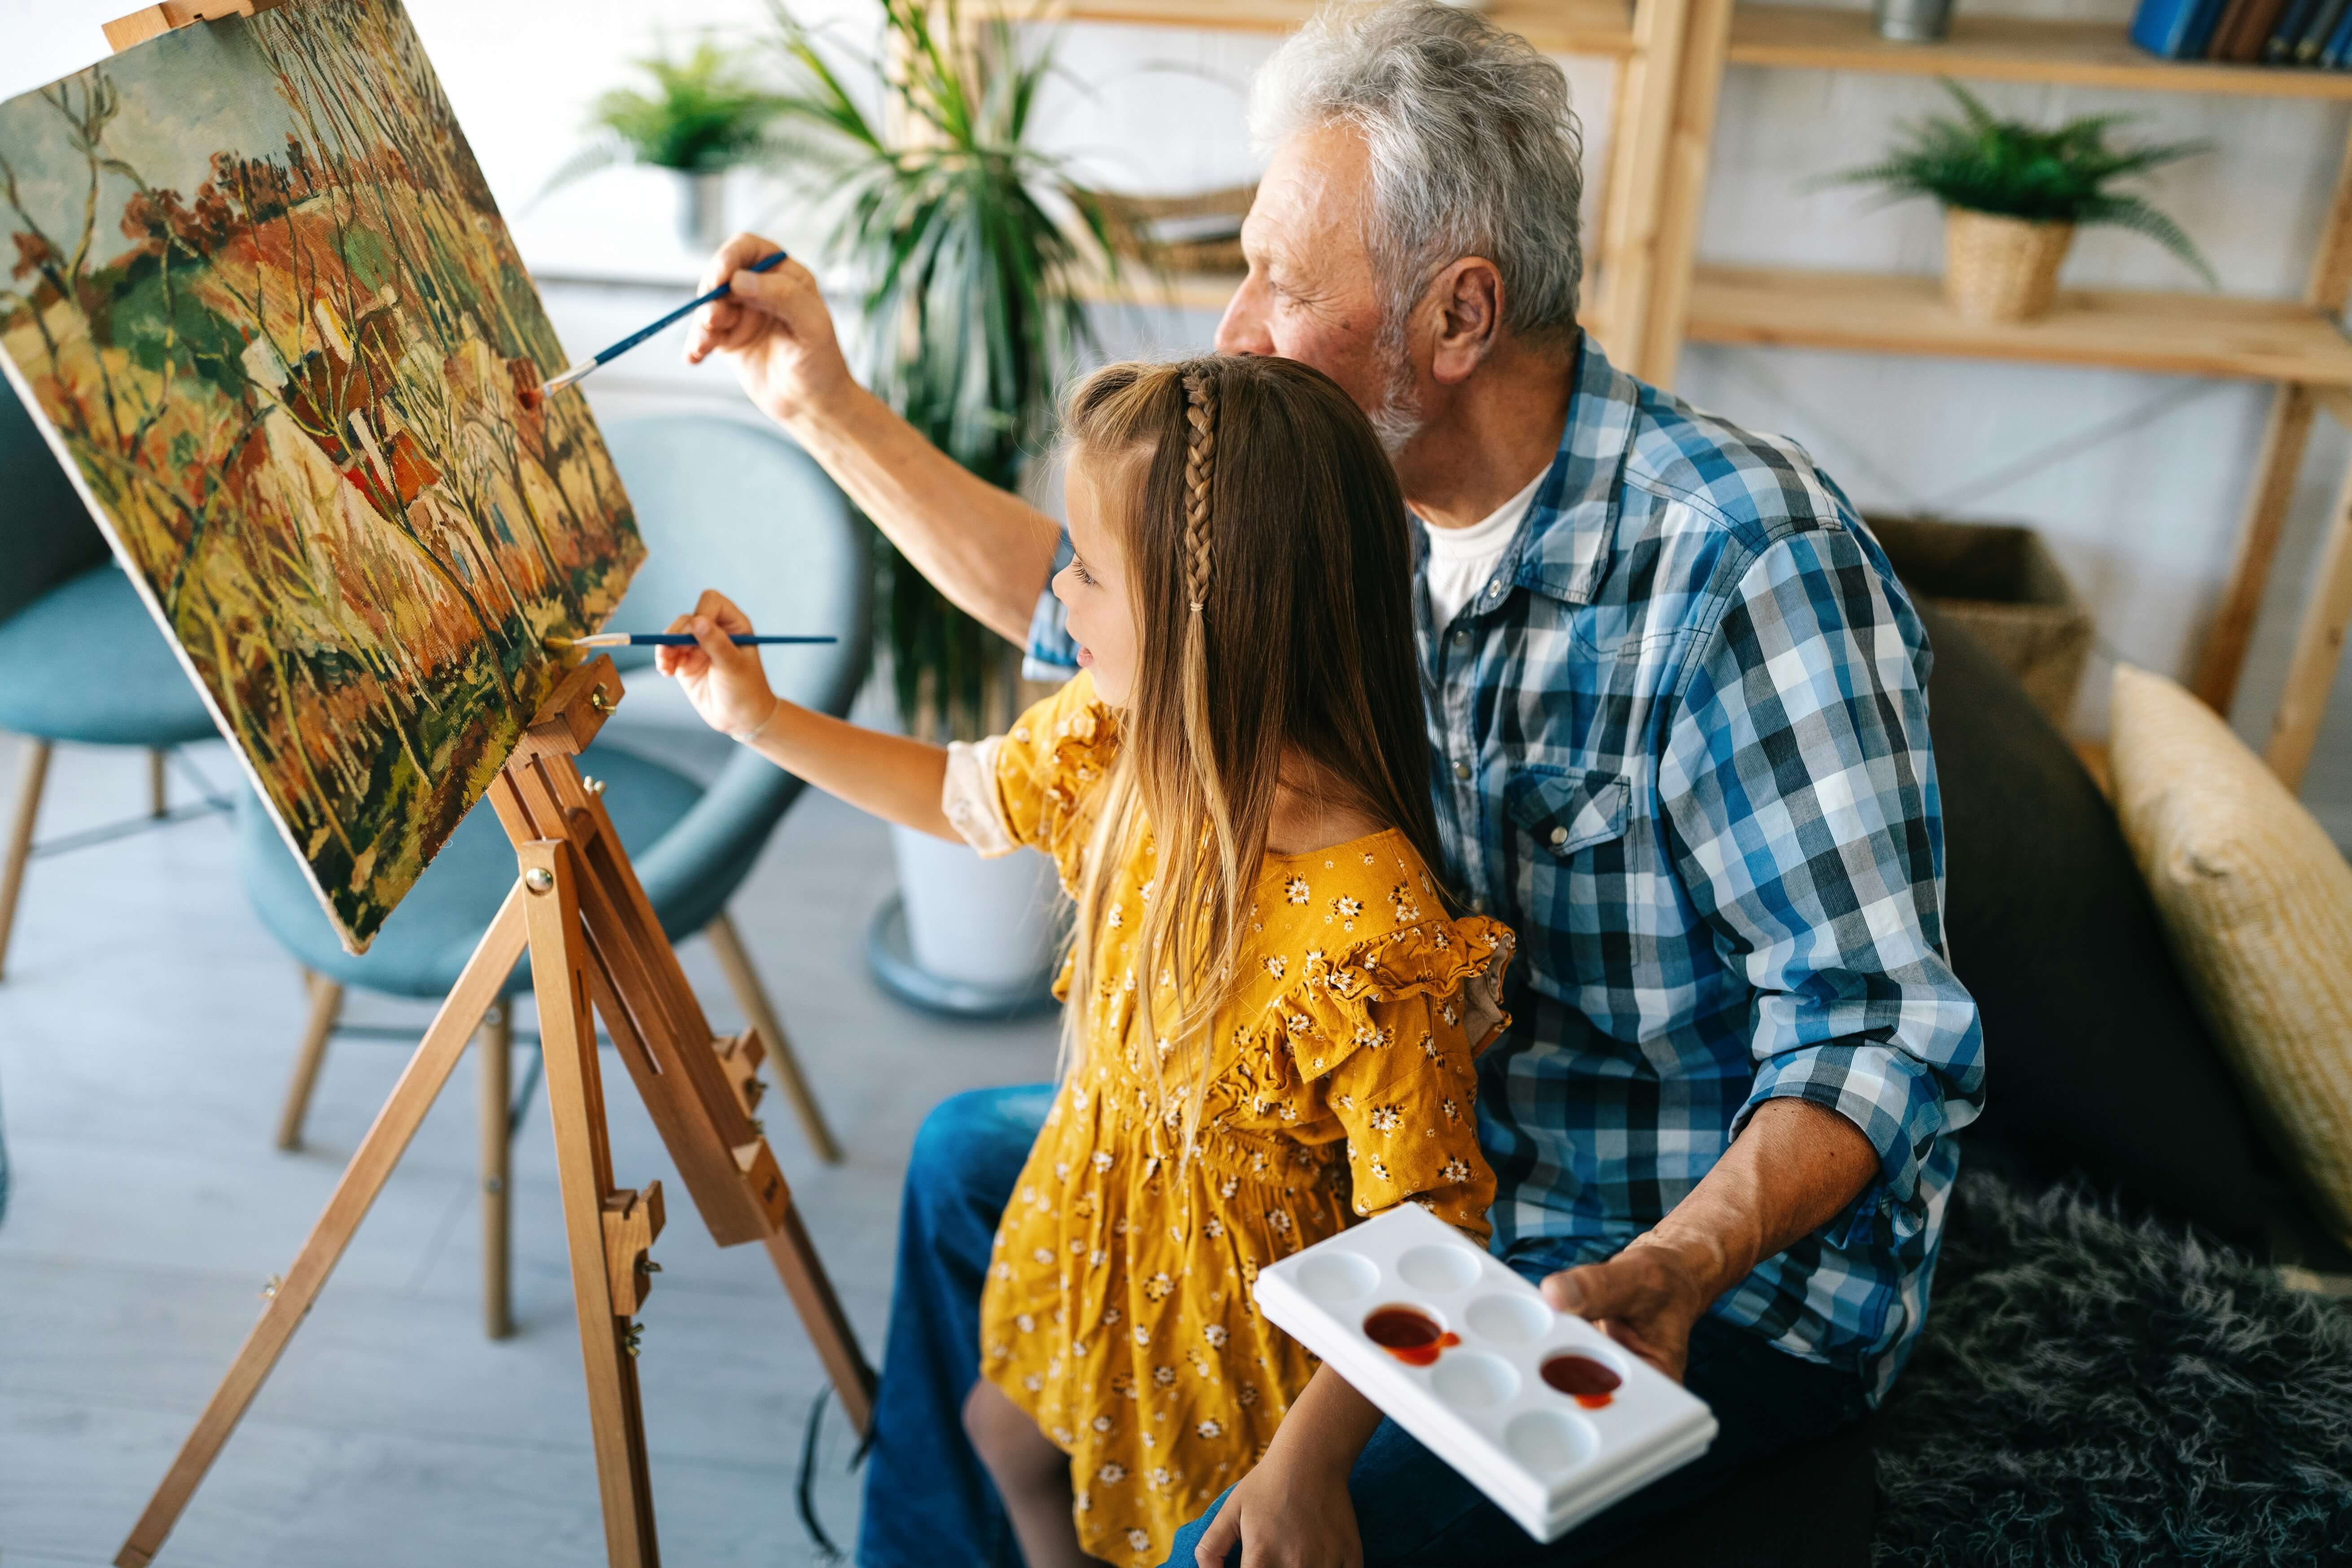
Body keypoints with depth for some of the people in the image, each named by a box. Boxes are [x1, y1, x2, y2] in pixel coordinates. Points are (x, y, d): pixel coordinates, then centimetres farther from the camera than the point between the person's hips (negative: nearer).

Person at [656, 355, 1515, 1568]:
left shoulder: (1373, 936, -38)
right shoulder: (1121, 738, -16)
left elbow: (1423, 1234, -30)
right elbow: (971, 796, 6)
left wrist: (1309, 1463, -35)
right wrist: (760, 719, 5)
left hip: (1231, 1294, -7)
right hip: (1095, 1218, 8)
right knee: (1011, 1432, 32)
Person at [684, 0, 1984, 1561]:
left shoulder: (1747, 561, -28)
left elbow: (1878, 1035, -26)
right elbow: (1088, 609, 12)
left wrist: (1671, 1273, -41)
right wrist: (828, 404, 8)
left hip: (1725, 1267, -7)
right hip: (1426, 1155, 8)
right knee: (975, 1161, 14)